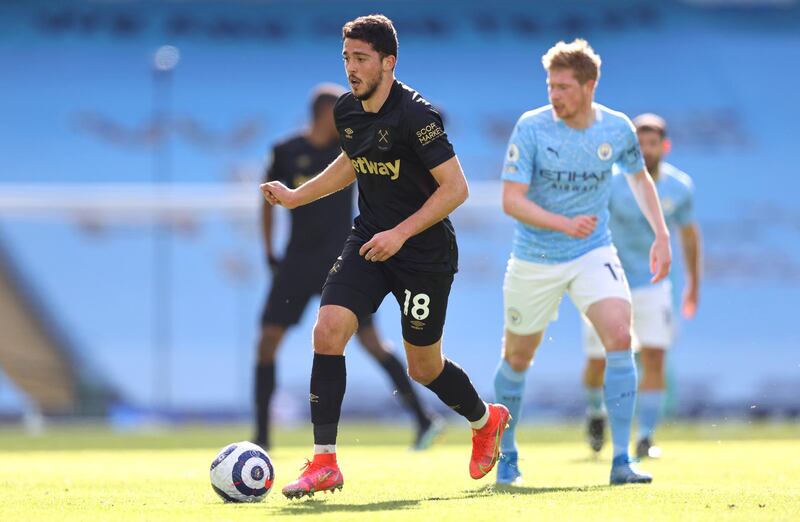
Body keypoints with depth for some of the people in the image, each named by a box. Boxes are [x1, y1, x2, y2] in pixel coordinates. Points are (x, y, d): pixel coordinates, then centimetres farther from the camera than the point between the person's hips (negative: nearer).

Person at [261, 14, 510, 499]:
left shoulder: (415, 114, -21)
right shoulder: (347, 111, 2)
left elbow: (456, 188, -21)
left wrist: (401, 233, -26)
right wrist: (295, 196, 17)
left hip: (425, 254, -6)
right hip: (369, 241, 6)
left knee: (423, 367, 7)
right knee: (328, 330, -15)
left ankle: (486, 420, 40)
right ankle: (324, 463, -10)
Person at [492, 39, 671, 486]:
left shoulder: (617, 128, -6)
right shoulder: (531, 127, -15)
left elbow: (639, 177, 15)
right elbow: (511, 199, -20)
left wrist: (661, 235, 8)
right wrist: (565, 224, -34)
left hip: (594, 253, 1)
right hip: (535, 260, -1)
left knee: (620, 337, -21)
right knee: (518, 357, 11)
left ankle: (621, 461, -17)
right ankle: (506, 456, 36)